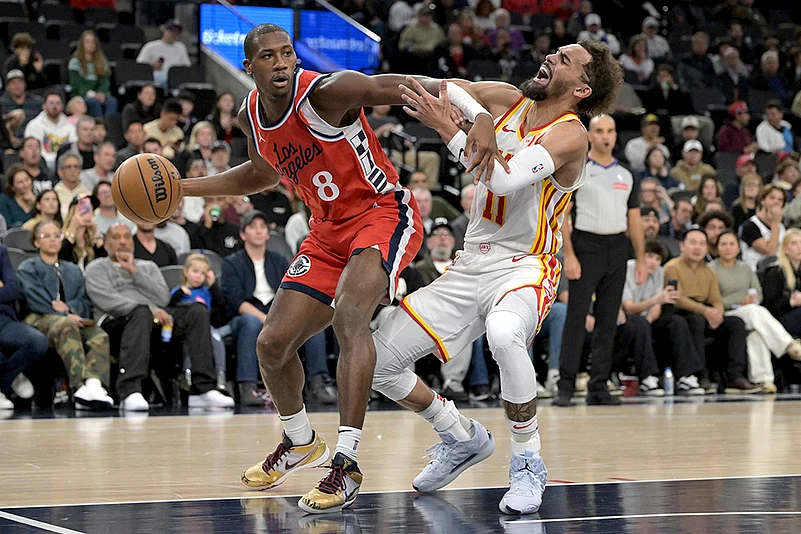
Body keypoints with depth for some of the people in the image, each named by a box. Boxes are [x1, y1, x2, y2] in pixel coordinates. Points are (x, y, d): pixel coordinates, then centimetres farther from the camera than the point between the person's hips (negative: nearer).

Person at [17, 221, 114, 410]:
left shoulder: (73, 270, 33)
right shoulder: (28, 268, 19)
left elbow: (84, 300, 18)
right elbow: (35, 298, 0)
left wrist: (69, 307, -7)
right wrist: (64, 315, -14)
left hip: (73, 319, 4)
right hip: (40, 320, -4)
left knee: (100, 336, -32)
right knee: (66, 327, -42)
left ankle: (94, 384, -57)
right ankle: (81, 385, -61)